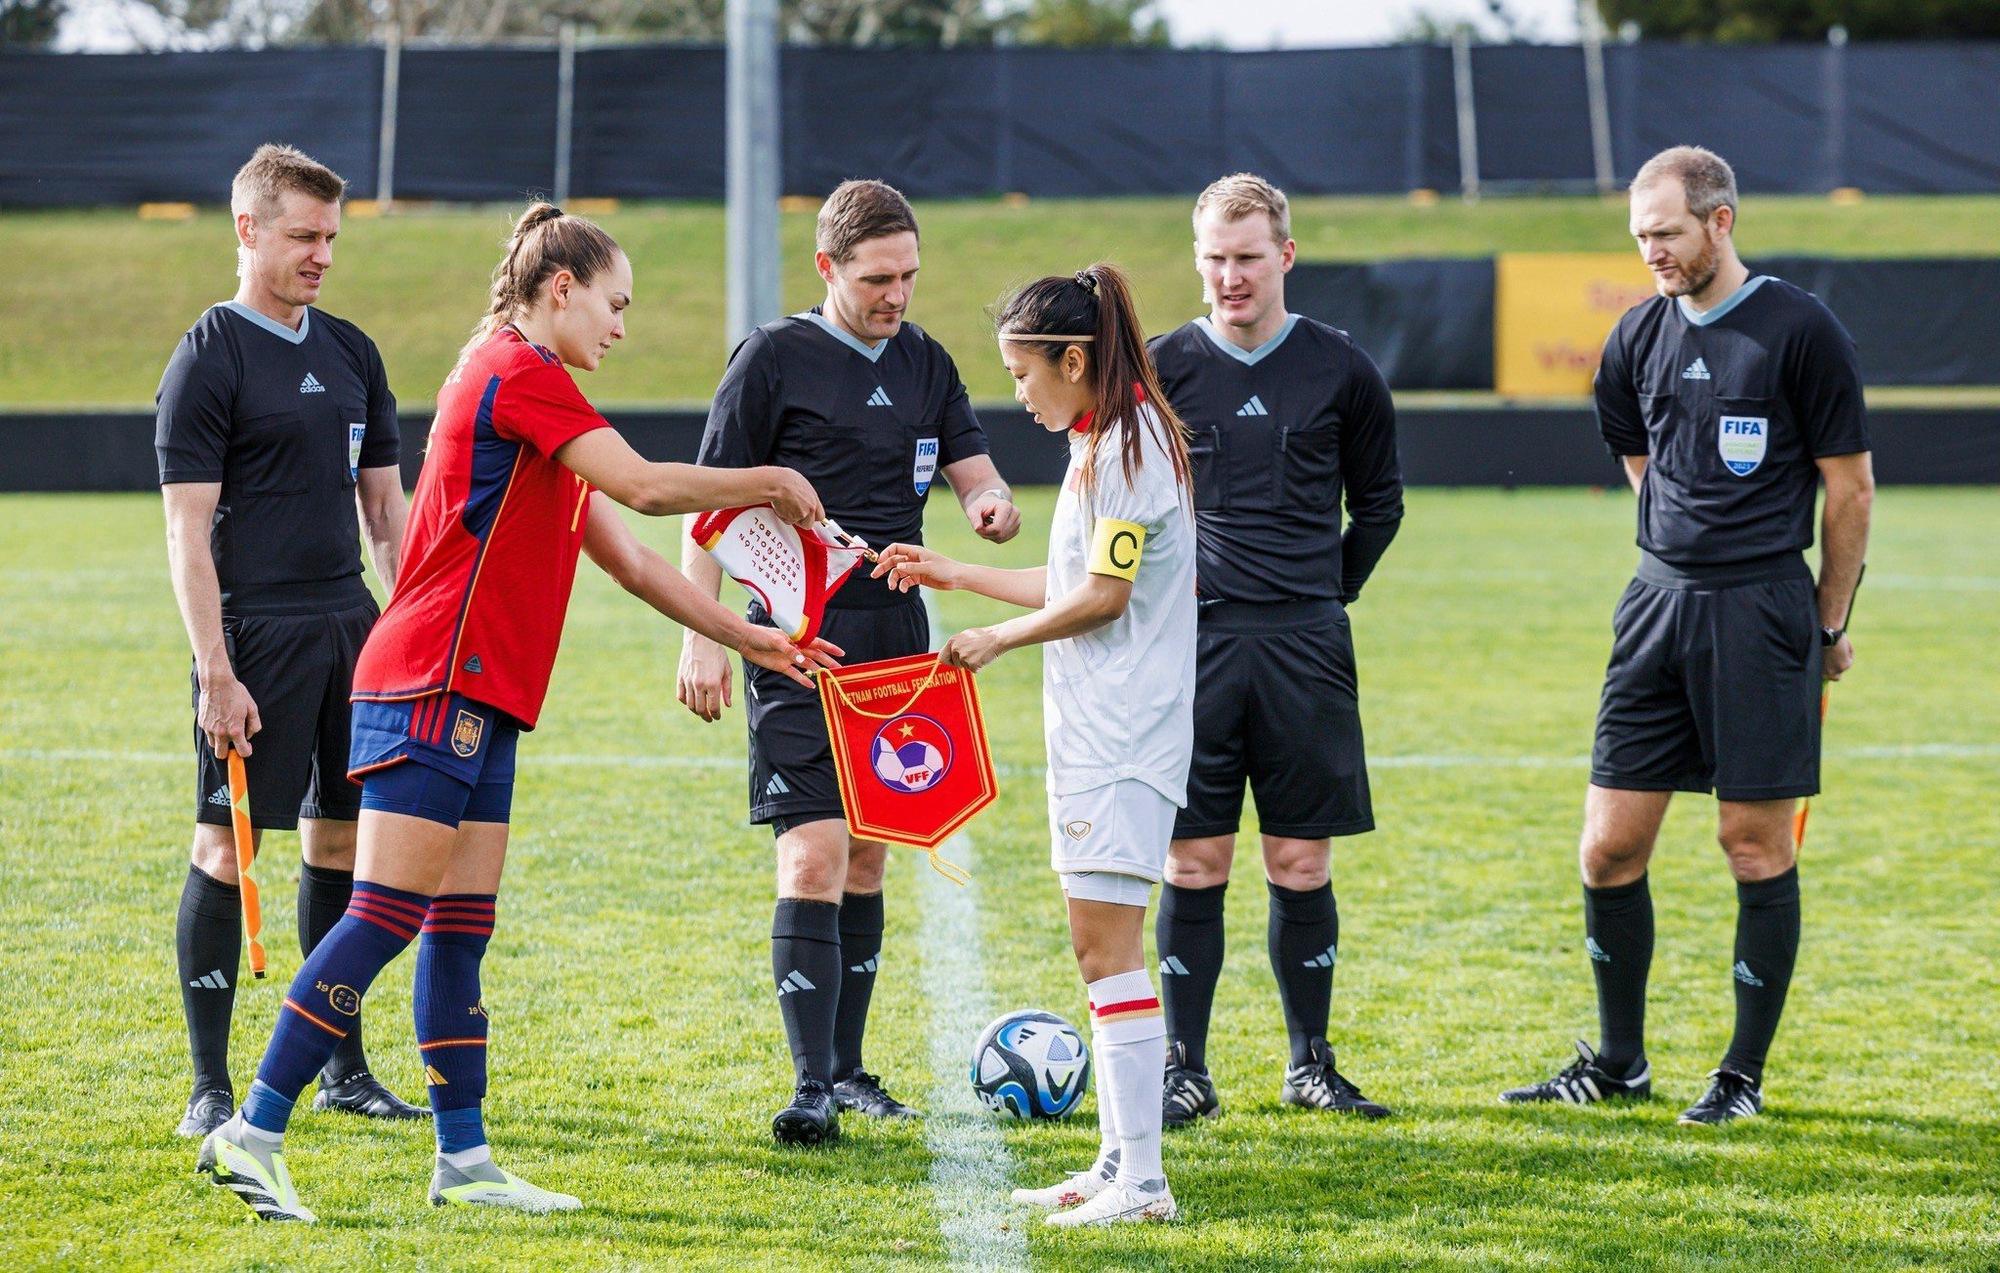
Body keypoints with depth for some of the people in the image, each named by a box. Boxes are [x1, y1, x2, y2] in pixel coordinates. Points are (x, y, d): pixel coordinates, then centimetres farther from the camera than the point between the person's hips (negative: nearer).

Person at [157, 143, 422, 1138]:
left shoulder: (351, 352, 14)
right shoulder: (209, 358, -6)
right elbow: (187, 531, -10)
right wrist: (216, 671, -16)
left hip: (351, 625, 6)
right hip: (255, 634, -6)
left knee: (340, 839, 9)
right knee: (227, 848, -4)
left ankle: (343, 1067, 18)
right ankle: (209, 1085, 1)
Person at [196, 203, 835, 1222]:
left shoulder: (521, 383, 23)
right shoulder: (520, 372, -8)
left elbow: (623, 555, 25)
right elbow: (643, 486, -16)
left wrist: (743, 637, 23)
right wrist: (768, 484, -2)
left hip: (478, 700, 10)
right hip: (434, 688, -10)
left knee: (461, 927, 9)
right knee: (387, 914, -12)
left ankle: (464, 1158, 11)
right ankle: (252, 1132, -12)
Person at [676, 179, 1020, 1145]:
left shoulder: (925, 364, 11)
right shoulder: (775, 358, -5)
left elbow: (975, 474, 10)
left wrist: (994, 508, -15)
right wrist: (701, 638, -10)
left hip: (896, 634, 6)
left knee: (867, 857, 12)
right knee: (813, 859, -13)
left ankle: (847, 1069, 21)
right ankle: (813, 1087, -14)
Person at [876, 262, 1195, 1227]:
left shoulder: (1129, 445, -13)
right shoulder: (1101, 444, 17)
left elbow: (1103, 596, -15)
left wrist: (998, 639, -2)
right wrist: (952, 575, 25)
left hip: (1123, 738, -10)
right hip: (1093, 736, 10)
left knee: (1106, 939, -12)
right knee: (1099, 943, 11)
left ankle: (1142, 1180, -14)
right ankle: (1117, 1165, 15)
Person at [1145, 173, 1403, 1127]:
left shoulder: (1340, 370, 4)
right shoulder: (1162, 369, 3)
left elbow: (1379, 502, 16)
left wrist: (1328, 592, 10)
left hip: (1305, 649, 1)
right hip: (1192, 644, -1)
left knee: (1302, 863, 4)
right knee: (1194, 862, -1)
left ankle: (1311, 1064, 14)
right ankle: (1184, 1068, 5)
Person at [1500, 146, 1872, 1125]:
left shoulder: (1801, 332, -7)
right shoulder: (1639, 337, 9)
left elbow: (1850, 488, -1)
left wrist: (1827, 623, 3)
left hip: (1765, 611, -5)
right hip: (1660, 602, 5)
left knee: (1756, 845, 0)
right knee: (1609, 848, 3)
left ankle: (1745, 1073, 10)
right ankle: (1618, 1063, 17)